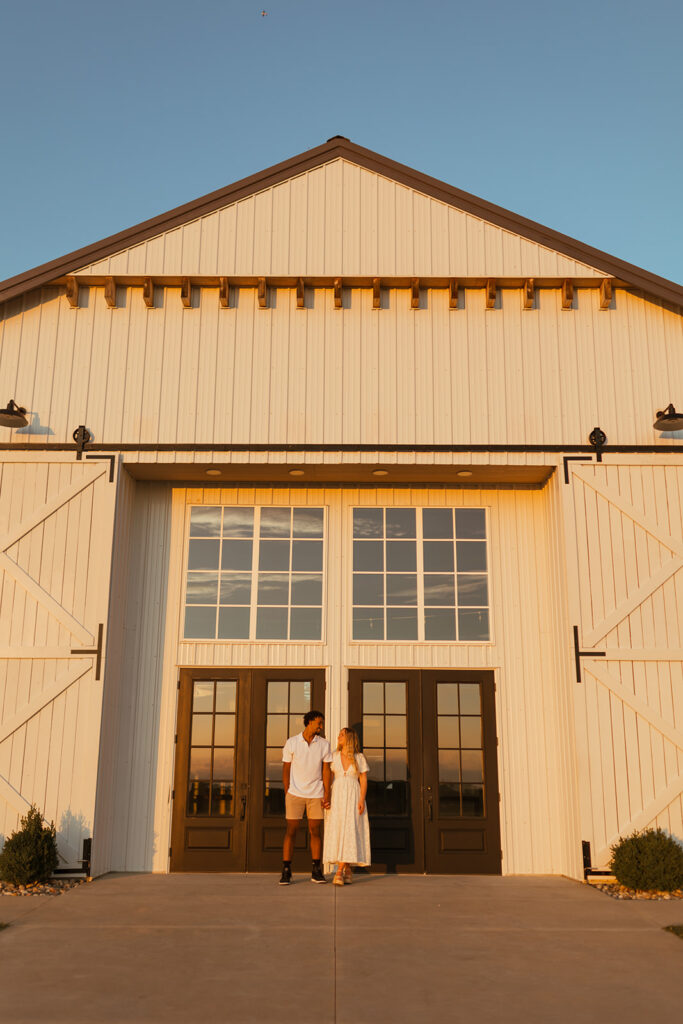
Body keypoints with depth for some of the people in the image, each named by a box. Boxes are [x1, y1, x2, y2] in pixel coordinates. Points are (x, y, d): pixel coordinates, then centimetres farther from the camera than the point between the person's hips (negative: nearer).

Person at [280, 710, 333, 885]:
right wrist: (287, 794, -3)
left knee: (315, 831, 4)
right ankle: (286, 872, 4)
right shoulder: (291, 743, -2)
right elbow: (286, 770, 2)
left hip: (316, 794, 2)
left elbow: (326, 771, 2)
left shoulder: (324, 744, 2)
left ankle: (317, 871, 12)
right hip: (295, 793, -1)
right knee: (291, 831, -1)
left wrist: (327, 795, -5)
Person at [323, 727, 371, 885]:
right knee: (337, 831, -2)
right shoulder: (334, 756, 8)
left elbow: (364, 780, 1)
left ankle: (339, 872, -16)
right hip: (337, 797, 2)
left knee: (349, 831, -13)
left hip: (353, 797, -2)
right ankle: (348, 870, 9)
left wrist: (362, 800, -10)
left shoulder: (359, 758, 3)